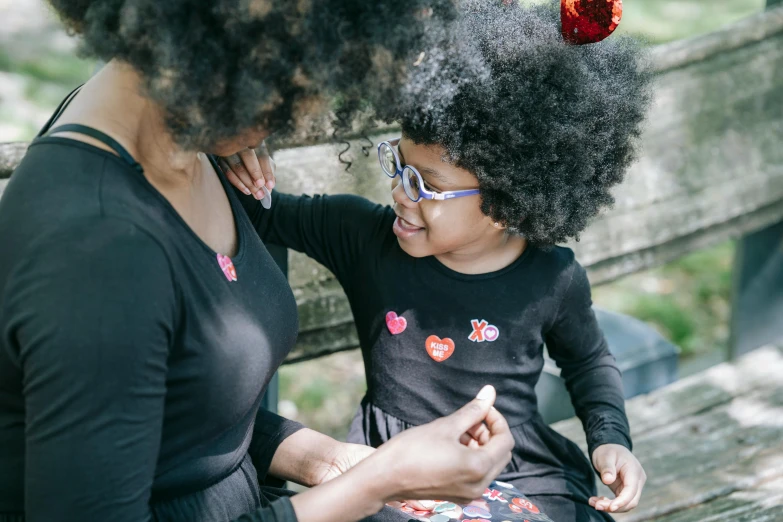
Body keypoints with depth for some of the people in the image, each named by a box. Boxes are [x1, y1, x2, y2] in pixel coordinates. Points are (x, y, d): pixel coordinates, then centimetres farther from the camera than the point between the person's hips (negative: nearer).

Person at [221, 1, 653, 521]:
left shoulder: (554, 279, -7)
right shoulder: (362, 234, -7)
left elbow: (589, 362, 13)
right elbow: (262, 215, 1)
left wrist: (610, 437, -1)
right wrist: (240, 171, -20)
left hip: (522, 474, 0)